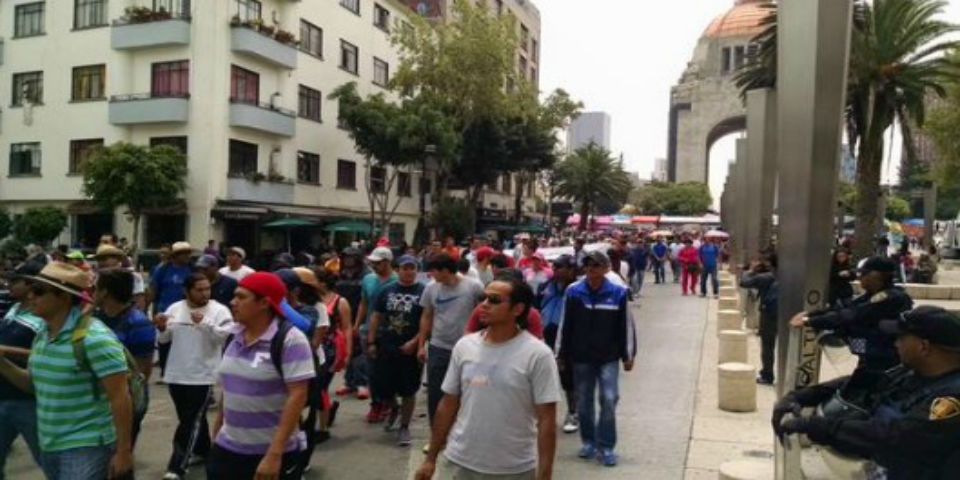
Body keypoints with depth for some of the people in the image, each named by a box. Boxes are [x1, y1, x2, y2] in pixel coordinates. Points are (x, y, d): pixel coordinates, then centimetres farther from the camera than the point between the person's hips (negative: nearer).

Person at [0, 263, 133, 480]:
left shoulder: (95, 338, -20)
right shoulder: (42, 333, 5)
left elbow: (120, 398, -20)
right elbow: (33, 383, 16)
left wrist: (123, 451, -19)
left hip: (86, 447, -8)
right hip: (48, 446, 8)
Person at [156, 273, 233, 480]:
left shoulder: (219, 311, -8)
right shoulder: (174, 309, 5)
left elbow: (225, 336, -18)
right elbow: (165, 339, 8)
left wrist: (205, 323, -29)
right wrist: (162, 328, -13)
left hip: (202, 377, -5)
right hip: (176, 375, 5)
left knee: (191, 422, -5)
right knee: (193, 418, 18)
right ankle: (202, 450, 37)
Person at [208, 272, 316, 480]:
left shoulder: (289, 340, -17)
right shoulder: (234, 338, 5)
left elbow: (298, 396, -21)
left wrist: (275, 454, -25)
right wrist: (215, 435, 16)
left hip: (273, 452, -6)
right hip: (227, 449, 6)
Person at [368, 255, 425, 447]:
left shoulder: (423, 292, -6)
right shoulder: (387, 290, 5)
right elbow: (376, 317, 9)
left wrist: (414, 342, -16)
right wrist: (371, 342, 4)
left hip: (410, 349, -3)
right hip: (386, 347, 3)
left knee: (408, 390, 4)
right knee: (380, 386, 7)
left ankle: (404, 427, 21)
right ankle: (394, 409, 38)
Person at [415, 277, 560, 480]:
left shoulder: (537, 354, -14)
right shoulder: (464, 346, 0)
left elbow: (546, 421, -13)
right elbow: (448, 405, 7)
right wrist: (431, 458, 8)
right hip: (463, 463, 4)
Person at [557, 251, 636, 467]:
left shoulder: (618, 293, -8)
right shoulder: (573, 292, -6)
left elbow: (626, 326, -1)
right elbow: (565, 325, 1)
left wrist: (628, 355, 2)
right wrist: (561, 354, 4)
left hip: (609, 358, -1)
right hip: (581, 357, 2)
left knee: (609, 400, -7)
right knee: (584, 402, 11)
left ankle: (606, 447, 8)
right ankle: (589, 442, 28)